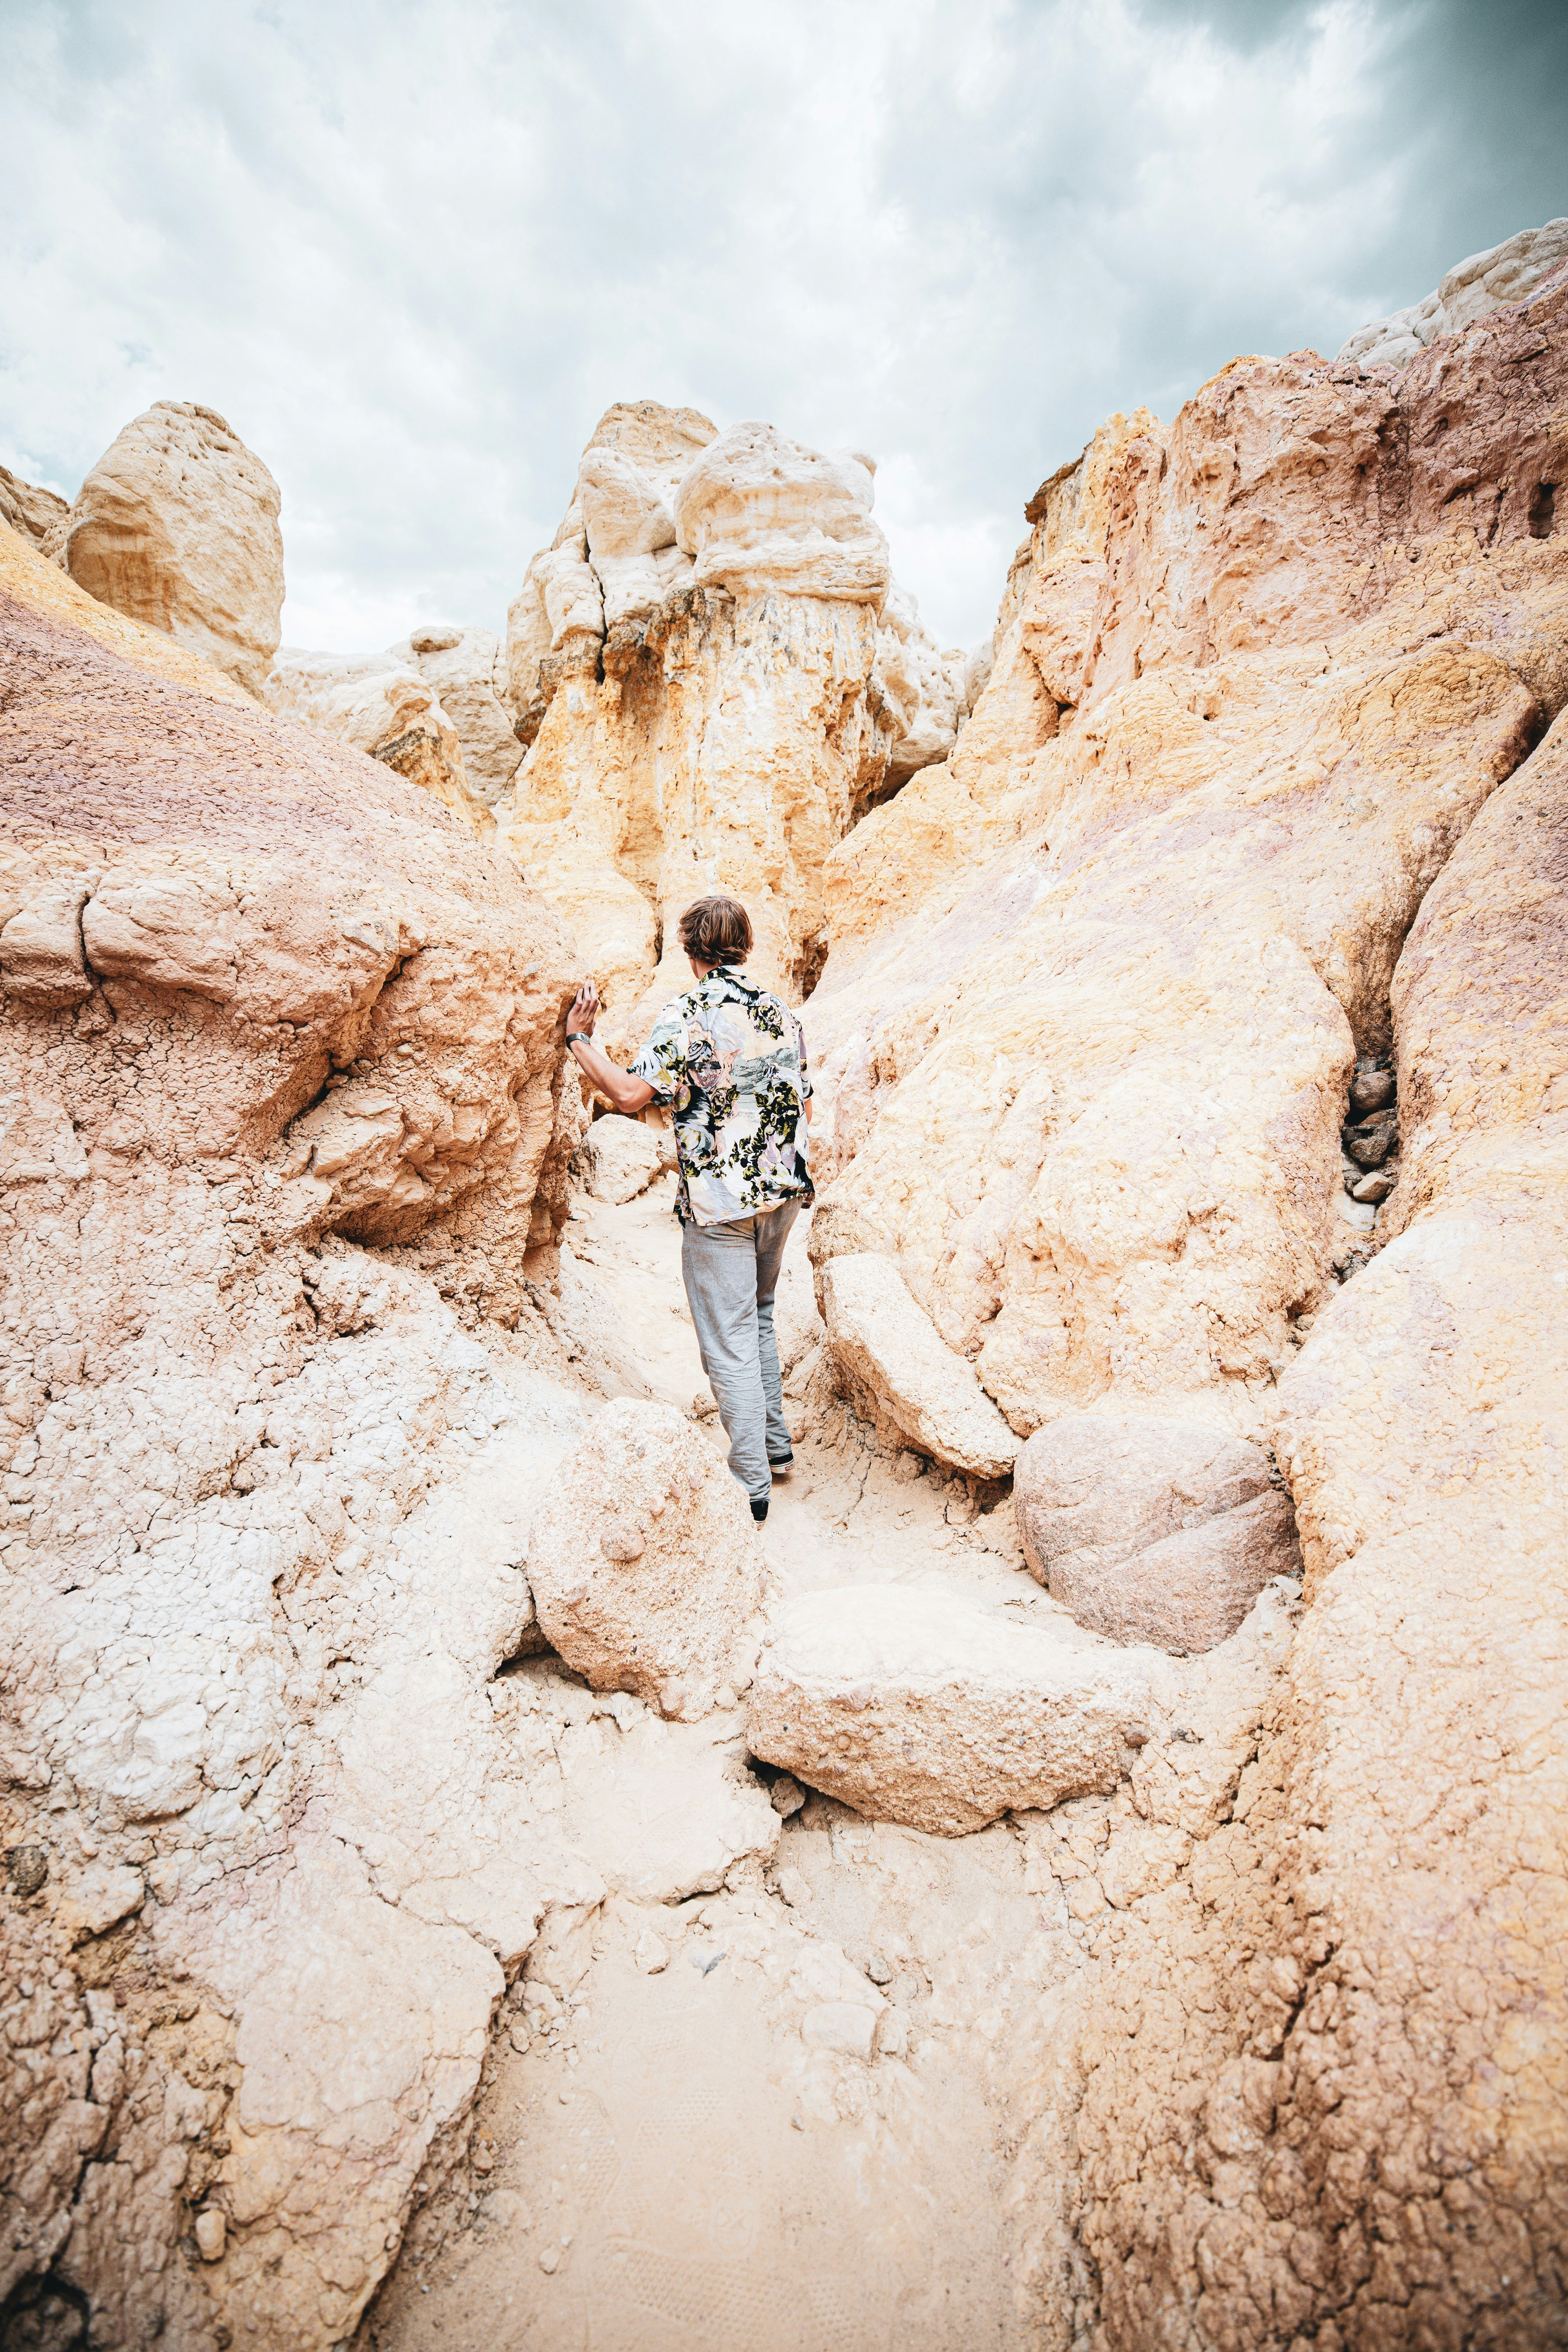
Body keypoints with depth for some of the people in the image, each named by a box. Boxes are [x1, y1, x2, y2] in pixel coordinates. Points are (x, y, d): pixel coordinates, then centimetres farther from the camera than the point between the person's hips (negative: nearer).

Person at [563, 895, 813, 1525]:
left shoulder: (685, 1015, -12)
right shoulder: (781, 1011, 7)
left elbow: (631, 1094, -19)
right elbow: (805, 1110, 11)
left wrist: (579, 1039, -6)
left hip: (720, 1203, -7)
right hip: (782, 1191, 7)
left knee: (730, 1343, 2)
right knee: (758, 1317, 24)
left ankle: (752, 1483, 10)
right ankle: (774, 1443, 34)